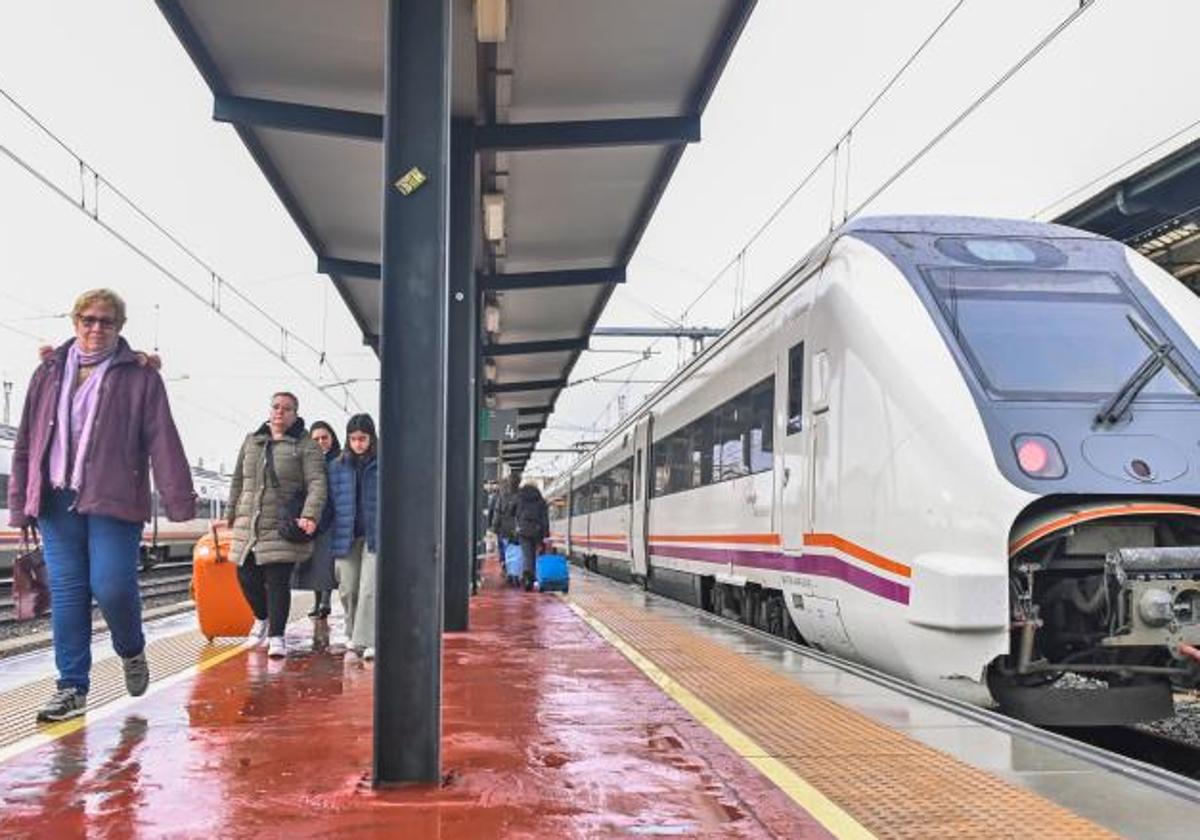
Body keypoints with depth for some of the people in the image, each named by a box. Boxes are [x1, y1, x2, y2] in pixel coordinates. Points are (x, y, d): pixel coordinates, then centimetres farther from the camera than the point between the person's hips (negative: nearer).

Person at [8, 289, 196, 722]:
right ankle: (71, 687, 12)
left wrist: (179, 499, -13)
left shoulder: (140, 377, 2)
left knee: (112, 586, -11)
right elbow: (26, 441, 15)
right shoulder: (49, 372, 13)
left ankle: (132, 651, 20)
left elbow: (163, 442, -5)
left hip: (113, 502, -3)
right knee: (67, 592, 4)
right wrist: (20, 502, 11)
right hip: (57, 500, 4)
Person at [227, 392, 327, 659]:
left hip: (283, 527, -5)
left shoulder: (306, 446, -1)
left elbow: (317, 484, -10)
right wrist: (232, 514, 19)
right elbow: (237, 480, 21)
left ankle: (276, 636, 1)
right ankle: (262, 618, 33)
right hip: (248, 524, 5)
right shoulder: (251, 441, 15)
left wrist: (310, 516, -24)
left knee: (278, 581, -7)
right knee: (246, 576, 7)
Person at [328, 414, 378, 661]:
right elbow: (330, 503, 10)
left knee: (370, 588, -11)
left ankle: (367, 641, -9)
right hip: (347, 536, 3)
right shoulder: (337, 467, 8)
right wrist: (331, 540, 7)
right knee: (348, 589, 7)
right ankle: (353, 634, 26)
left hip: (374, 535, -3)